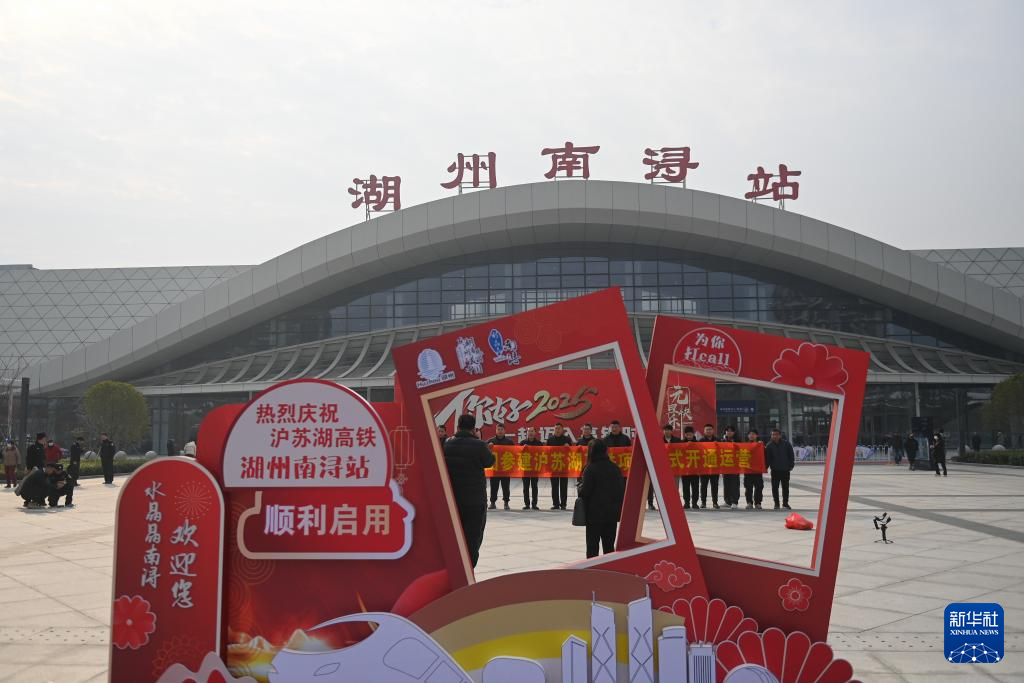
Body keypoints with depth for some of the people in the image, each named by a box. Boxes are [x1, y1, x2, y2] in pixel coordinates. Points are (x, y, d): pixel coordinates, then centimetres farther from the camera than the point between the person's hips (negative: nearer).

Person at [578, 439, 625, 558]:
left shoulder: (590, 469, -13)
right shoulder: (615, 468, 4)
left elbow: (585, 492, -14)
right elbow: (622, 490, 7)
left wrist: (580, 489, 6)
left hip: (595, 513, -5)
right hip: (612, 513, 5)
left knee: (592, 545, 4)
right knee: (609, 545, 12)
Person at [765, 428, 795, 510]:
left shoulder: (786, 444, -1)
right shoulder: (769, 445, -2)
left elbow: (791, 456, 5)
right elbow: (767, 458, 0)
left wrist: (791, 466, 0)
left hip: (785, 469, 0)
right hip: (775, 470, 0)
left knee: (785, 487, 7)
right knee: (775, 487, 2)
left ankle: (785, 503, 17)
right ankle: (776, 503, 11)